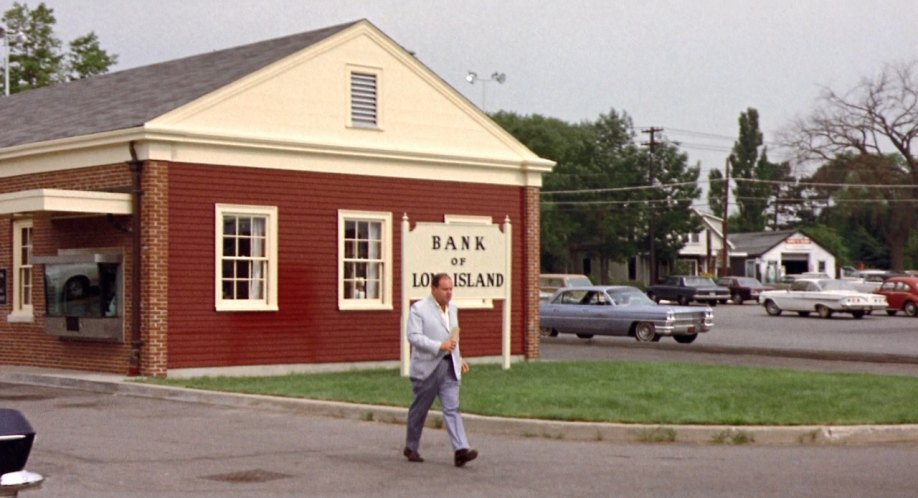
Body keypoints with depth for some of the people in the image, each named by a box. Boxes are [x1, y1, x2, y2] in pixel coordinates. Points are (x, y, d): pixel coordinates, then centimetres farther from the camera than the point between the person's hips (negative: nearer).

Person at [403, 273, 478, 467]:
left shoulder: (452, 308, 13)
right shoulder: (419, 309, -8)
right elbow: (413, 336, -17)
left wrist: (458, 358, 24)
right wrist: (440, 346, -24)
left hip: (449, 366, 5)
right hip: (427, 367, -5)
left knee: (452, 408, -6)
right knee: (420, 409, 8)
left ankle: (460, 450, -16)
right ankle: (411, 448, 25)